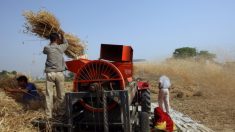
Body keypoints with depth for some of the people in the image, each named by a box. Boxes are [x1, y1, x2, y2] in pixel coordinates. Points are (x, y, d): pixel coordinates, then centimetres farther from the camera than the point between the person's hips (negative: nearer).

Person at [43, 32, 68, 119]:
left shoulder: (47, 48, 4)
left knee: (49, 95, 0)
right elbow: (66, 43, 27)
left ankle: (48, 115, 0)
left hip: (50, 73, 1)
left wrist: (51, 43, 33)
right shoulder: (60, 47, 4)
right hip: (59, 73, 0)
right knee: (60, 95, 8)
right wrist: (62, 37, 41)